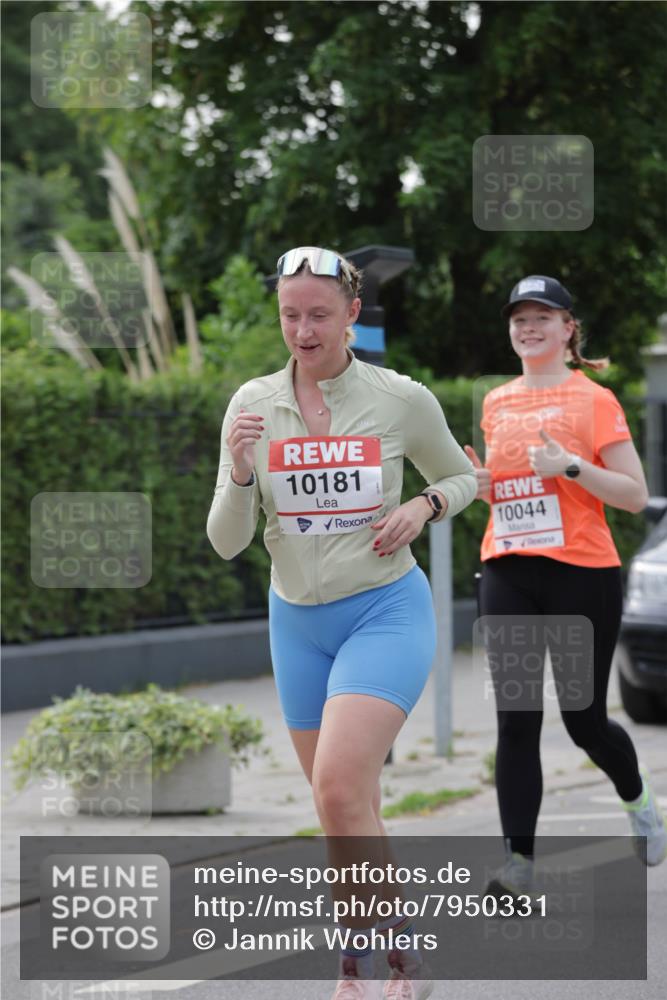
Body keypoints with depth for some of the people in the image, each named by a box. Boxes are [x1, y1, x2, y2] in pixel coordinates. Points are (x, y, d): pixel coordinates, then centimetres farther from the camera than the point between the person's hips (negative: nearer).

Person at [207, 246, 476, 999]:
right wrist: (239, 470, -22)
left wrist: (423, 507, -10)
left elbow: (460, 475, 12)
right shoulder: (253, 405, -2)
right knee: (345, 815, 9)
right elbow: (226, 542, -3)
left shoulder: (402, 400, -7)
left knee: (338, 789, -22)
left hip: (386, 612, -4)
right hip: (296, 620, 4)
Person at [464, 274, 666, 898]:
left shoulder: (593, 399, -2)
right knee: (515, 721, -6)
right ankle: (519, 862, -8)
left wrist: (572, 466, -18)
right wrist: (481, 483, 5)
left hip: (581, 572, -4)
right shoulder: (496, 404, 13)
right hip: (507, 574, 4)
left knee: (584, 719, 4)